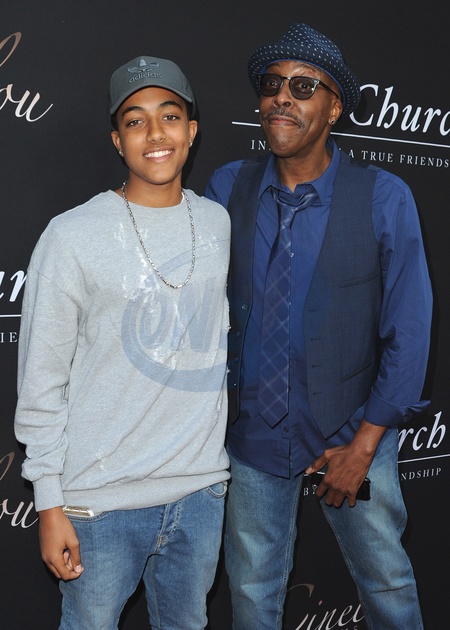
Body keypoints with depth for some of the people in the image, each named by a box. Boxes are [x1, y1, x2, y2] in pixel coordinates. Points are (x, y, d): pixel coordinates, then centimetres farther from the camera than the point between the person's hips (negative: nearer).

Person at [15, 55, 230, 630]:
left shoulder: (217, 223, 4)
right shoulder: (73, 237, -11)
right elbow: (41, 384, -7)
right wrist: (50, 504, -7)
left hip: (202, 489, 4)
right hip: (102, 501, -4)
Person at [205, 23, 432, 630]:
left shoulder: (384, 198, -13)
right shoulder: (227, 188, -6)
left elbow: (408, 332, -10)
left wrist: (364, 445, -10)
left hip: (351, 437, -2)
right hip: (252, 436, 2)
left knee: (386, 581, 19)